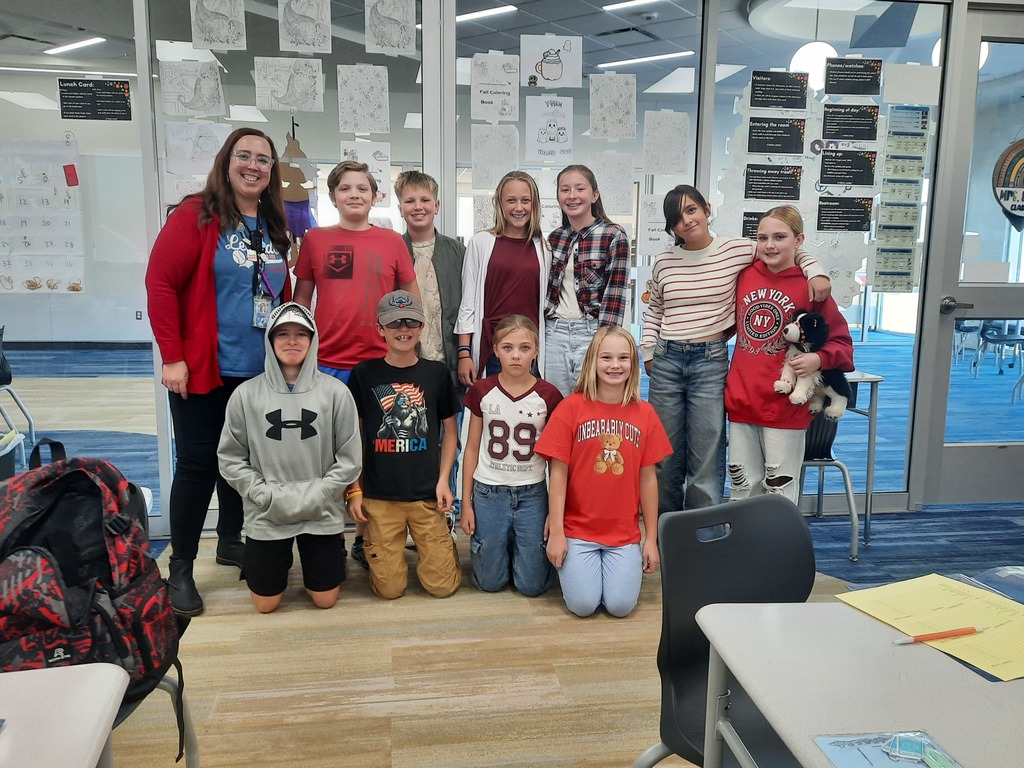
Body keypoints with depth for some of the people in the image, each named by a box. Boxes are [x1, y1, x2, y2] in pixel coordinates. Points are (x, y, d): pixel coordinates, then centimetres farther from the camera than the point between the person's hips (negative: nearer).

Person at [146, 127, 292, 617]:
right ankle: (180, 569, 16)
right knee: (197, 466, 1)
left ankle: (230, 542, 34)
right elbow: (160, 282, -13)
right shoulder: (197, 215, -8)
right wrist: (172, 356, -16)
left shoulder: (274, 228, 10)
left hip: (259, 373, 6)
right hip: (203, 372, -6)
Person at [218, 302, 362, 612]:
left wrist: (314, 495, -13)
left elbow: (350, 459, -5)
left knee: (325, 599, 10)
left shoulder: (335, 392, -7)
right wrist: (266, 494, -11)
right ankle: (282, 563, 41)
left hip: (322, 515, 0)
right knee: (266, 604, 11)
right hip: (265, 516, 1)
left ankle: (333, 554, 40)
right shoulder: (246, 394, -6)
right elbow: (230, 458, -1)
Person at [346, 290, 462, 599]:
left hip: (427, 495, 1)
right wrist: (353, 490, 1)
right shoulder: (364, 374, 0)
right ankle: (374, 546, 31)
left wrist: (443, 480, -1)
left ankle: (442, 540, 31)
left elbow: (449, 430, 9)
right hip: (379, 497, -1)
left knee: (443, 585, 0)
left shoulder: (437, 373, 2)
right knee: (390, 588, 1)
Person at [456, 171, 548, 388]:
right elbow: (468, 302, 2)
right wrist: (464, 353, -4)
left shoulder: (543, 247, 8)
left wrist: (543, 353, 10)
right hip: (489, 350, -2)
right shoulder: (481, 242, 2)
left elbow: (545, 303, 12)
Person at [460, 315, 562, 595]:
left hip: (532, 494, 0)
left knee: (532, 585, 3)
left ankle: (519, 547, 33)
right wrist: (466, 502, 2)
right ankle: (497, 544, 37)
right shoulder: (481, 391, -4)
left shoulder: (548, 396, -7)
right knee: (489, 582, 7)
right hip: (488, 493, 1)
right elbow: (472, 448, 3)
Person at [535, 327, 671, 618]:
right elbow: (558, 473, -5)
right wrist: (556, 533, -7)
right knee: (583, 604, -10)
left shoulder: (645, 413, 2)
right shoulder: (571, 407, -6)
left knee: (621, 605, -9)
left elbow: (648, 478, 5)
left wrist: (651, 539, 6)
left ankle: (623, 566, 22)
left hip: (625, 534, 2)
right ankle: (571, 563, 21)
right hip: (578, 530, -2)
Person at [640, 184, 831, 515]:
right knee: (665, 454, 9)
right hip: (666, 362, 2)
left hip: (710, 362, -2)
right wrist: (648, 352, 11)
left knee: (706, 456, -2)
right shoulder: (664, 262, 7)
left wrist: (814, 272, -3)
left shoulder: (737, 250, 0)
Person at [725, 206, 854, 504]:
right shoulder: (744, 275, 4)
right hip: (741, 400, 4)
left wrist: (819, 359, -21)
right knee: (742, 488, 16)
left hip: (785, 405, -4)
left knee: (780, 491, 8)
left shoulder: (810, 287, -8)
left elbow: (841, 341, -3)